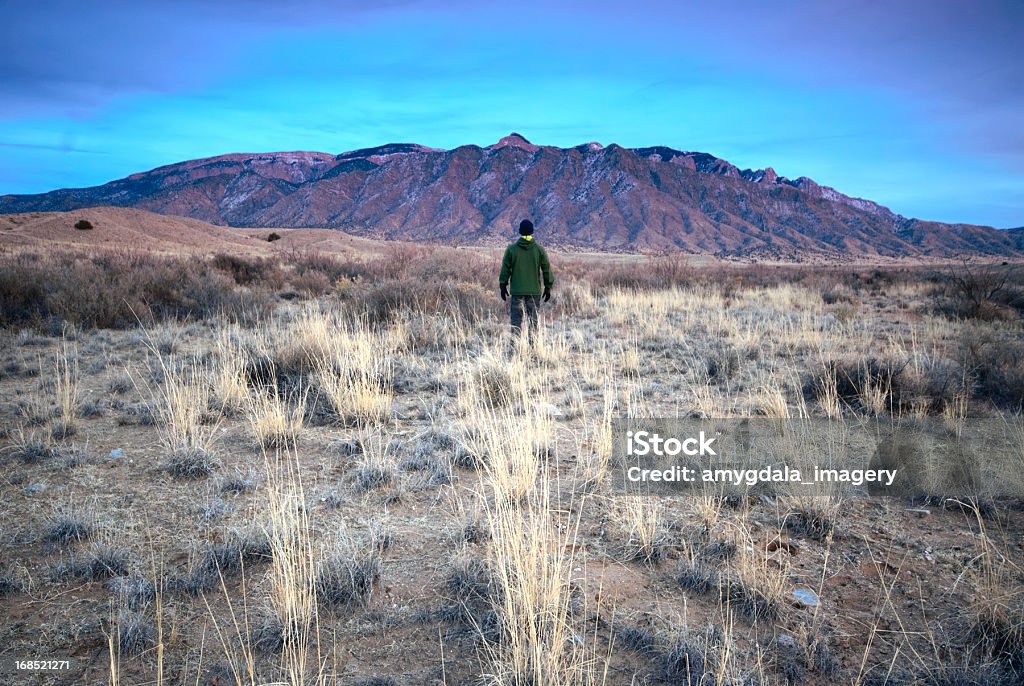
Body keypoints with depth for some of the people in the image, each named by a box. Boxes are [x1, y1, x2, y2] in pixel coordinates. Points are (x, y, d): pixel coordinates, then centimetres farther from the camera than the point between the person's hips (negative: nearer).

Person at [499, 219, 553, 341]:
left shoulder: (511, 249, -2)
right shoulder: (539, 249, -1)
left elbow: (505, 270, 0)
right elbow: (546, 269, 3)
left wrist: (503, 286, 9)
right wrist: (548, 287, 11)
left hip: (516, 291, 0)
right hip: (535, 291, 0)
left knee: (516, 318, 4)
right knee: (534, 318, 8)